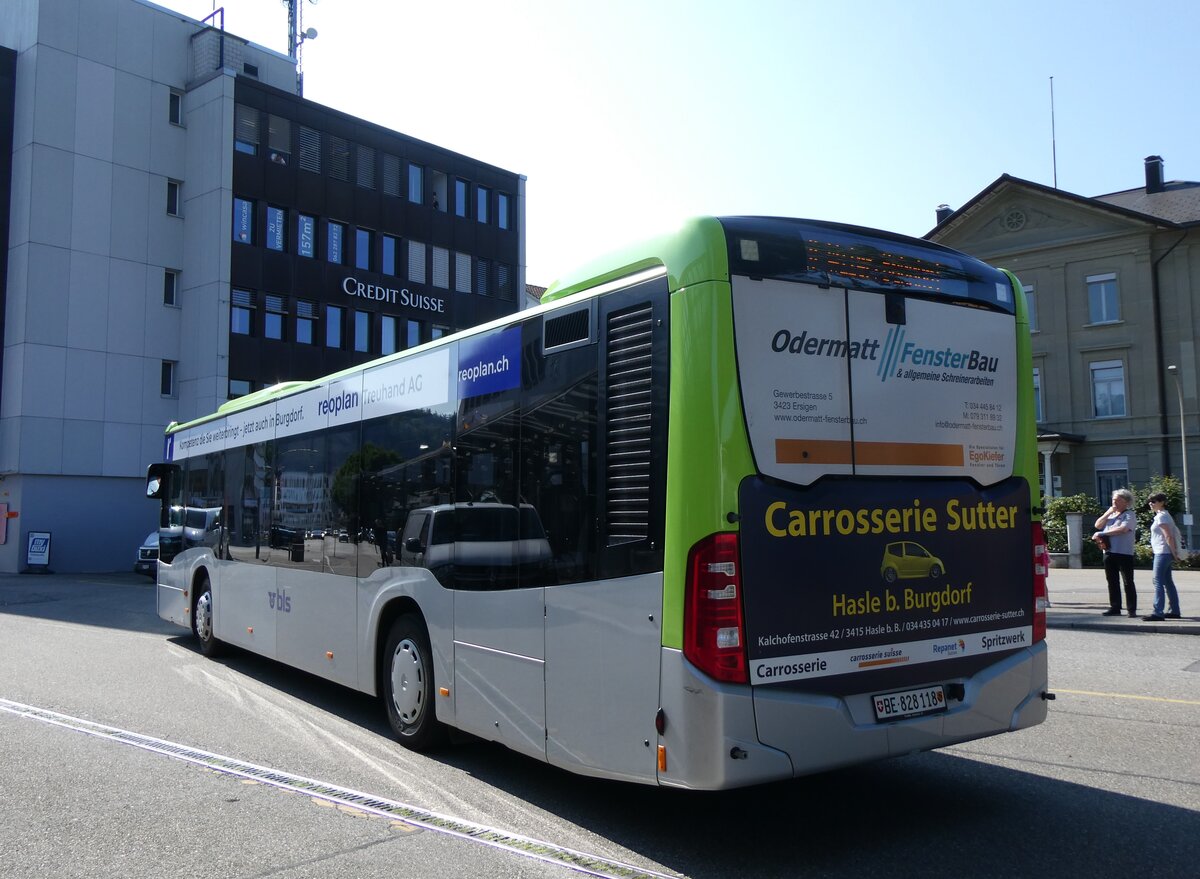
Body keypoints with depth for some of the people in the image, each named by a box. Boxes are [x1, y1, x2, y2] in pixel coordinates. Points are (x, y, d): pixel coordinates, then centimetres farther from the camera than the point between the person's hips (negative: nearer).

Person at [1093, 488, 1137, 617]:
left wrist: (1102, 534, -14)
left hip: (1124, 553, -7)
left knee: (1128, 582, -2)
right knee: (1112, 582, 8)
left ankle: (1132, 609, 2)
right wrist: (1107, 513, 0)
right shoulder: (1110, 514, 20)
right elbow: (1098, 525, 11)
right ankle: (1115, 608, 13)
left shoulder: (1129, 515, -2)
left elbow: (1122, 529, -17)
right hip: (1109, 552, 7)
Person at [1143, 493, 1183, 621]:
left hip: (1162, 553, -10)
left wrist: (1173, 552, -14)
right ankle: (1175, 611, 19)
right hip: (1165, 553, 10)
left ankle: (1158, 613, -12)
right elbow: (1173, 534, 19)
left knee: (1158, 582, -10)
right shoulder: (1164, 515, 16)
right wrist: (1175, 551, 16)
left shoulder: (1161, 516, -14)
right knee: (1168, 582, 14)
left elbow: (1168, 536, -19)